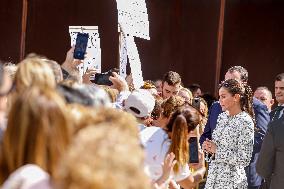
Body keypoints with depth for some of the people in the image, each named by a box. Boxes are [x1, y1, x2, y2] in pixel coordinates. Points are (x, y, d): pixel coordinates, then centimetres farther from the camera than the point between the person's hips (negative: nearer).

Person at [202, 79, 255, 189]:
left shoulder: (245, 122, -13)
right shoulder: (222, 117, 9)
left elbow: (244, 159, -16)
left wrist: (217, 150, -15)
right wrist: (209, 147, 0)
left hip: (231, 180, -6)